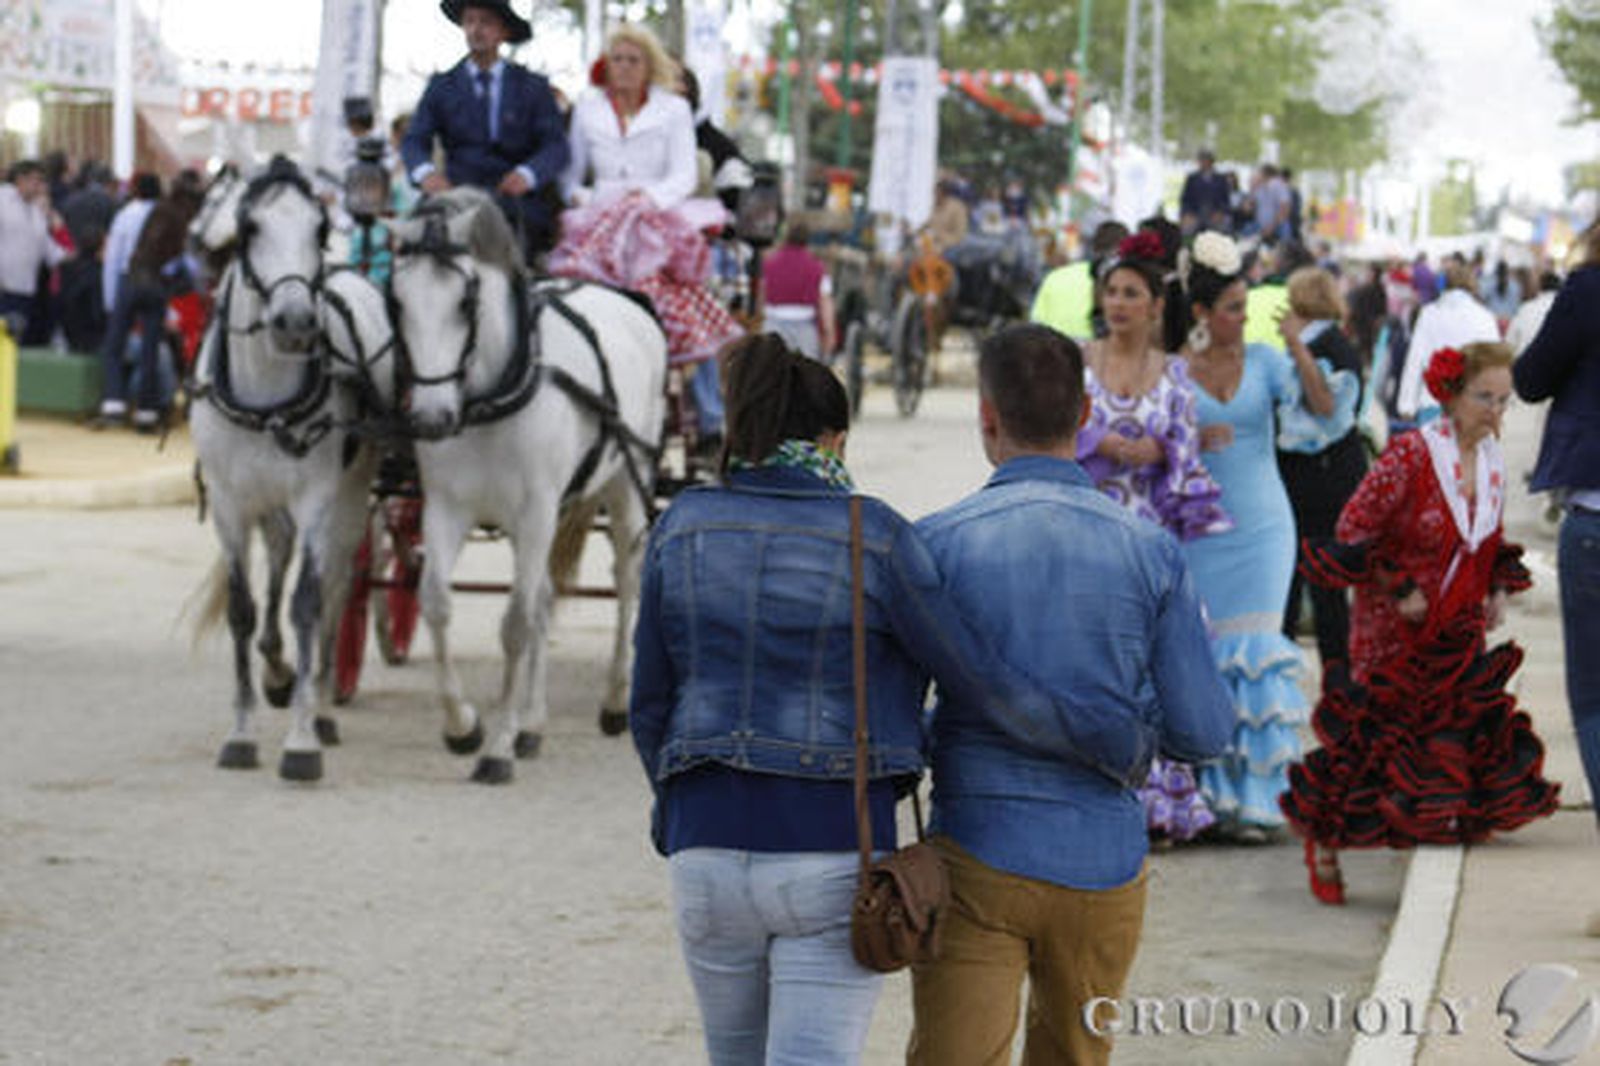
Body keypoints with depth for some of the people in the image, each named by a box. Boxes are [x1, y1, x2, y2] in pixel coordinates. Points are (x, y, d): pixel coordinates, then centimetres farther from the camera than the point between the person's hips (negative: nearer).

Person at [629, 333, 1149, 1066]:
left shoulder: (682, 529, 2)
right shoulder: (873, 538, -7)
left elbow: (650, 705, 8)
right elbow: (982, 682, -4)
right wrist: (1118, 743, 8)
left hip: (709, 851, 3)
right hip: (835, 857, -3)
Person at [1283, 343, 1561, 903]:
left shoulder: (1491, 458, 4)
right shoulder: (1411, 454, -18)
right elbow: (1355, 527, -15)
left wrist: (1498, 588, 5)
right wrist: (1398, 589, -16)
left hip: (1461, 631, 6)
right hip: (1395, 628, -6)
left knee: (1468, 728, 4)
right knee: (1372, 732, 1)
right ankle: (1324, 842, 18)